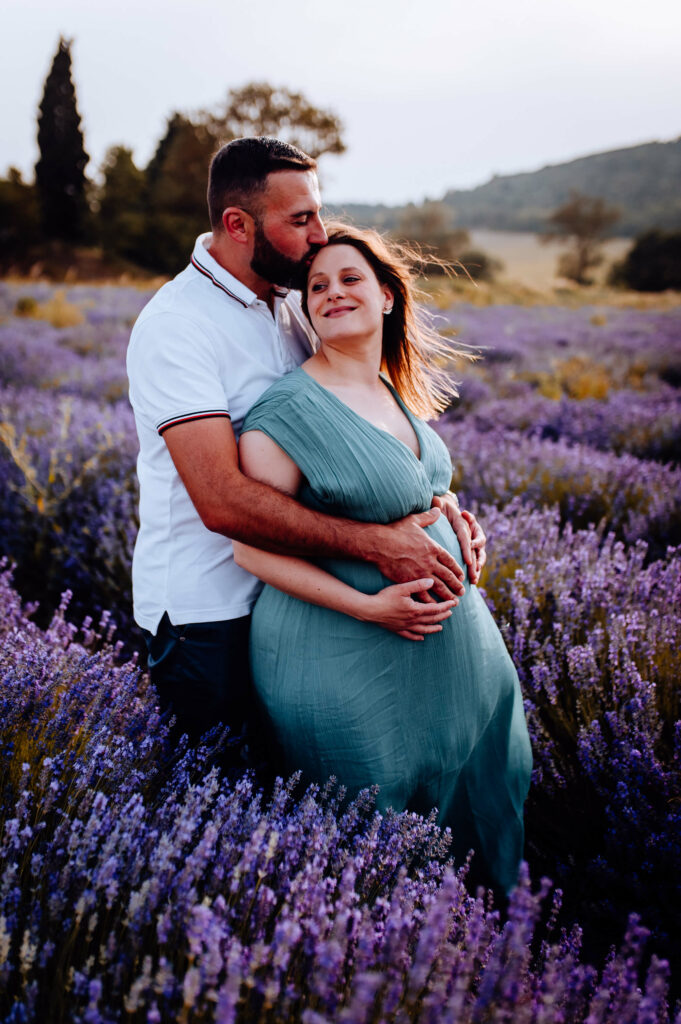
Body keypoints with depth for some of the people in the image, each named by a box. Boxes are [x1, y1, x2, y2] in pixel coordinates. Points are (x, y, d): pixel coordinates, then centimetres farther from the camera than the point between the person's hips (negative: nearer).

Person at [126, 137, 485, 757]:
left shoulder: (291, 305, 6)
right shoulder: (174, 327, -19)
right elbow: (222, 500, -30)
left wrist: (438, 501, -7)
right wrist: (377, 544, -31)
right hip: (204, 614, -7)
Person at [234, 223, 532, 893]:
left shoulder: (398, 393, 8)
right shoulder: (287, 411, -18)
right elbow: (254, 547, -18)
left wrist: (459, 527, 6)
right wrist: (369, 607, -23)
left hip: (448, 633, 8)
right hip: (348, 661, -8)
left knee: (468, 796, 22)